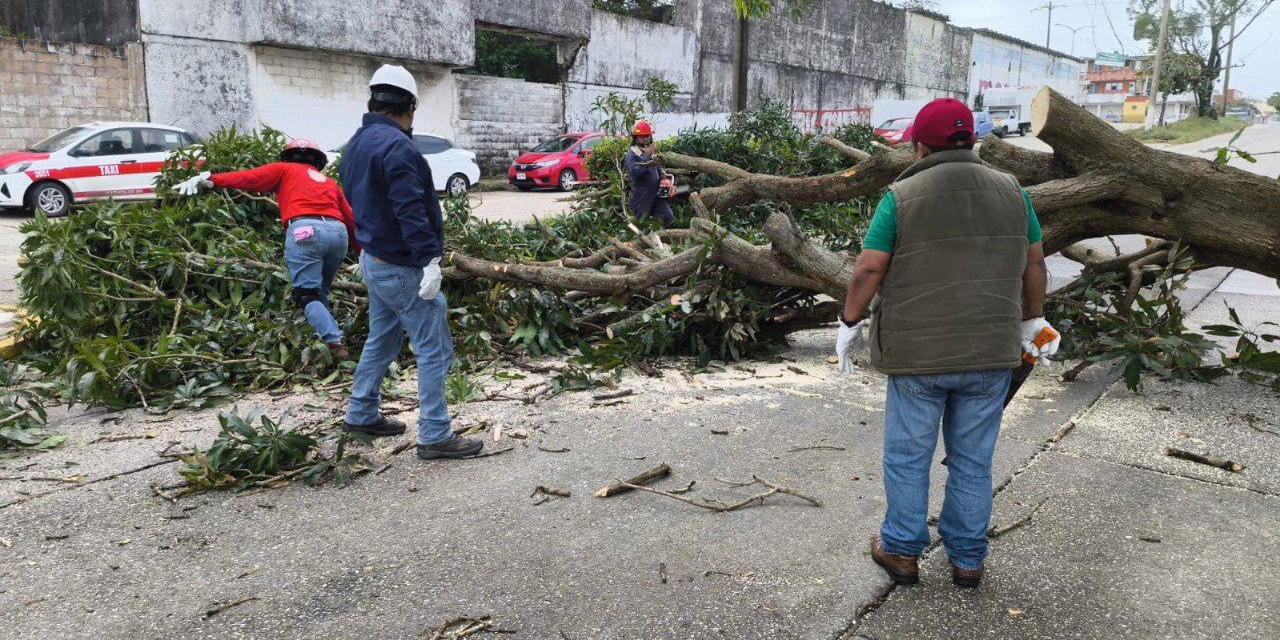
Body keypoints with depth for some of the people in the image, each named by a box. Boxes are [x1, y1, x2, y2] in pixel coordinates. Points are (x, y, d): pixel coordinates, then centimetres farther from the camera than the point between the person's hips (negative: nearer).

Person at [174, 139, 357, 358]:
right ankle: (329, 337, 8)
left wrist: (209, 180, 6)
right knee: (321, 293, 17)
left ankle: (335, 342, -21)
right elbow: (351, 219, 29)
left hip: (304, 230, -4)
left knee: (307, 296, -5)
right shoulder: (330, 183, 34)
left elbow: (248, 178, 9)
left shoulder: (285, 169, 24)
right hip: (339, 233, 5)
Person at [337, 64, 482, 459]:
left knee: (381, 341, 22)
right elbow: (411, 209, -27)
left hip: (374, 260, 10)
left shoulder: (357, 142, 13)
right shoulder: (395, 145, -20)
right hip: (402, 269, -10)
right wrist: (429, 259, -28)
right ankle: (435, 437, 0)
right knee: (435, 351, -4)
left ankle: (361, 415, 34)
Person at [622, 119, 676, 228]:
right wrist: (647, 156, -29)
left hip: (656, 193, 6)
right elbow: (636, 171, -30)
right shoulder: (632, 154, -13)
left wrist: (663, 174, 7)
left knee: (669, 220, 4)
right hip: (642, 196, -6)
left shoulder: (652, 150, 10)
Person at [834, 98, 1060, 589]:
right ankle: (967, 559, 26)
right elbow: (1034, 263, 11)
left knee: (908, 457, 11)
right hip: (991, 353, 4)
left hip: (918, 355, -3)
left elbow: (868, 271, -11)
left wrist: (849, 324, 2)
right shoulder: (1011, 192, 4)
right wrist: (1033, 320, 24)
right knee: (973, 461, 14)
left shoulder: (902, 197, -8)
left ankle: (902, 552, 23)